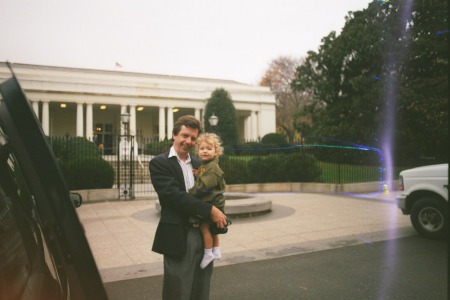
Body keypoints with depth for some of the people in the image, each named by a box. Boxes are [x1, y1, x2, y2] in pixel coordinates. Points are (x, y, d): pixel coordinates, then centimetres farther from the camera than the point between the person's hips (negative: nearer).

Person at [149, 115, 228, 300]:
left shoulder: (199, 164, 13)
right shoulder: (159, 163, -7)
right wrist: (210, 210, -21)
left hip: (203, 234, 6)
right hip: (179, 236, -6)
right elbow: (174, 195, -19)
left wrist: (218, 214, -4)